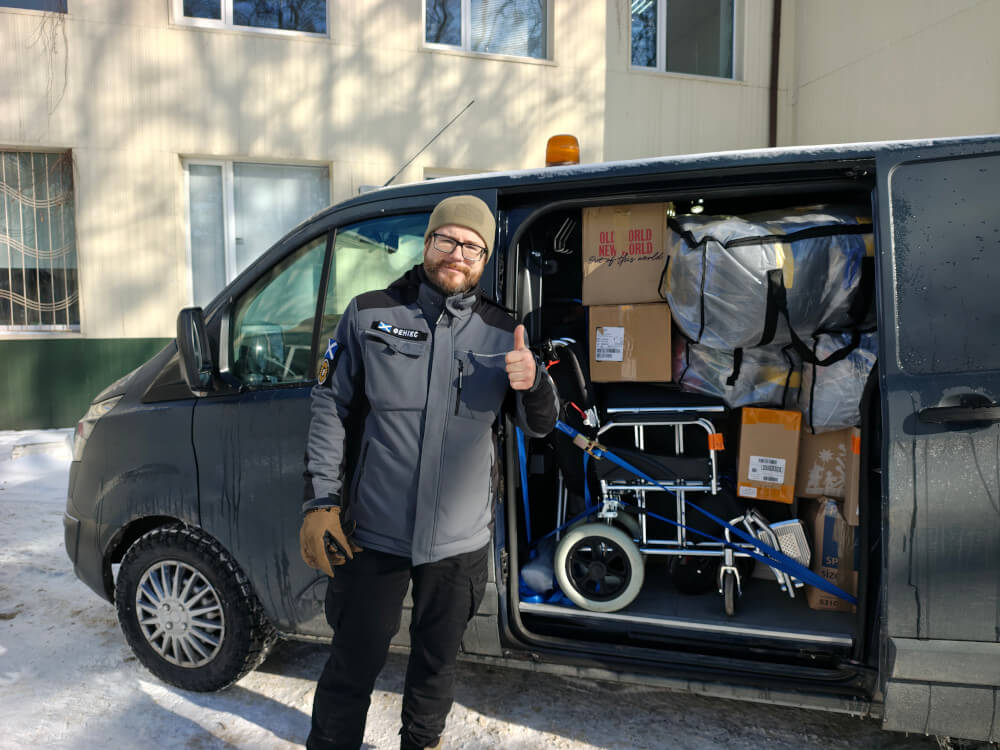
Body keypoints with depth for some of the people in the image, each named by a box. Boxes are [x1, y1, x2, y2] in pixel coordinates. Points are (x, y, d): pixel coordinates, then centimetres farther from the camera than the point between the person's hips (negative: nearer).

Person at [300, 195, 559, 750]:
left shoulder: (501, 334, 0)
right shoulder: (369, 314, -4)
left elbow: (540, 427, 2)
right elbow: (330, 408, -1)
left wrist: (532, 384, -21)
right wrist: (321, 501, -5)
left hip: (460, 538, 2)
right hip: (373, 531, -2)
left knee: (437, 659, 22)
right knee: (354, 662, 11)